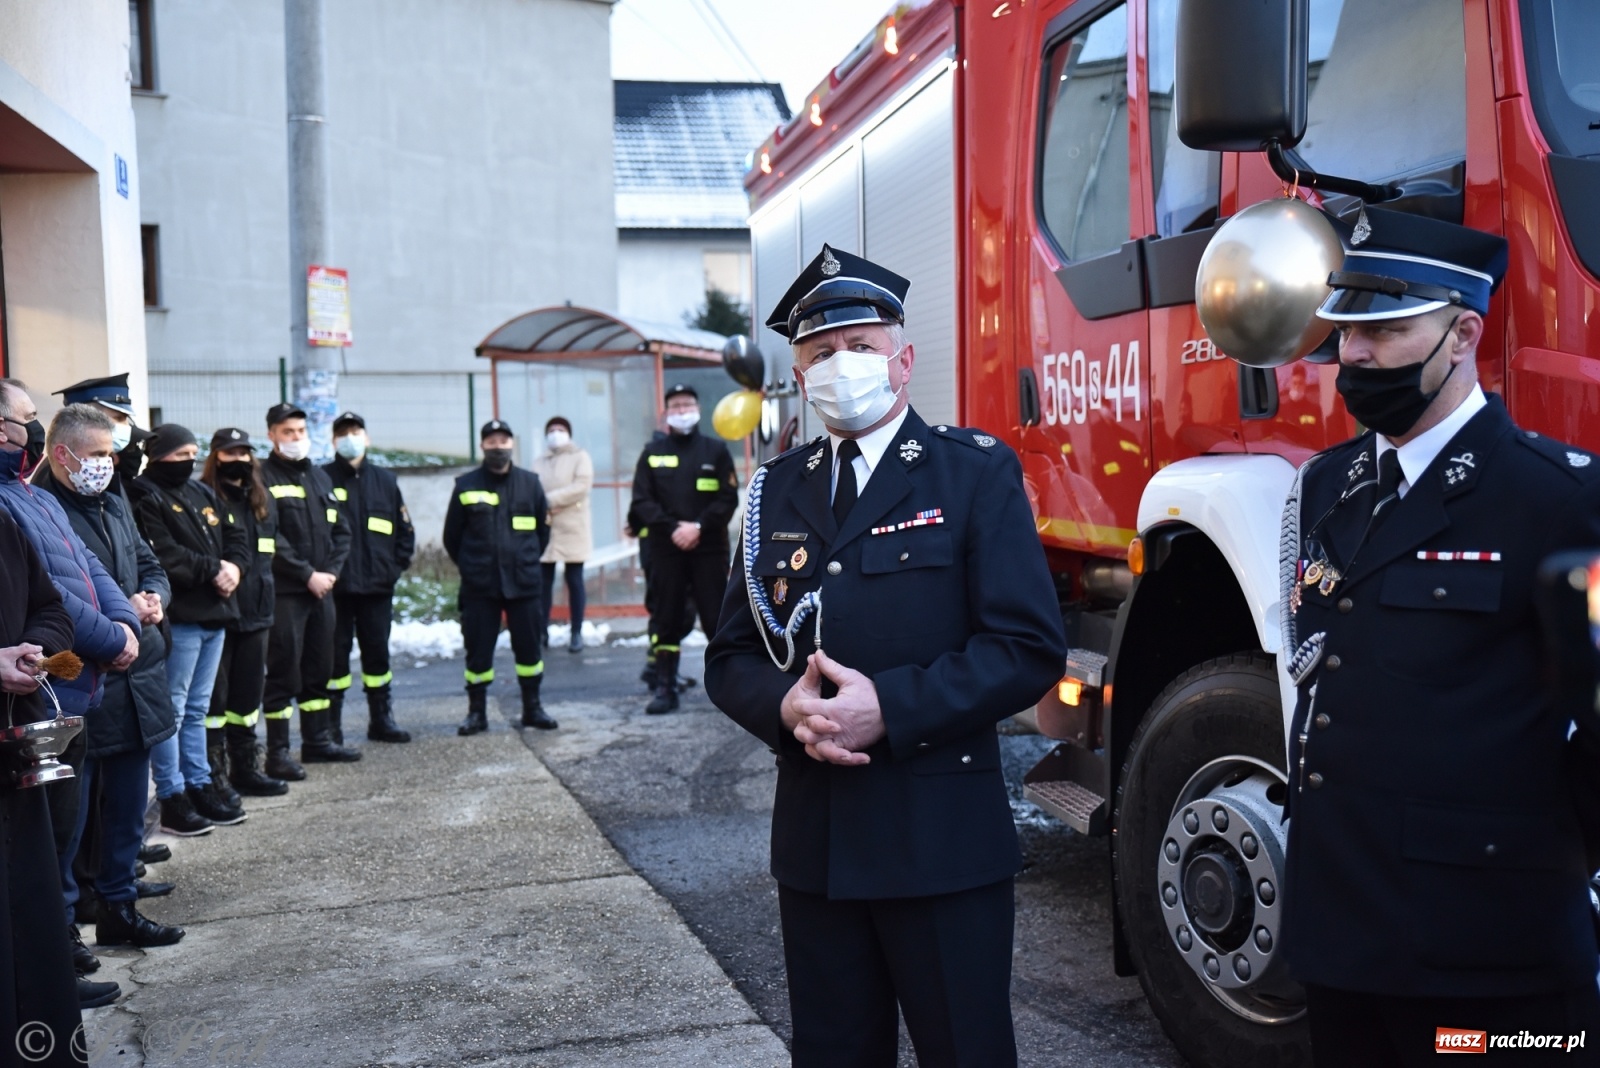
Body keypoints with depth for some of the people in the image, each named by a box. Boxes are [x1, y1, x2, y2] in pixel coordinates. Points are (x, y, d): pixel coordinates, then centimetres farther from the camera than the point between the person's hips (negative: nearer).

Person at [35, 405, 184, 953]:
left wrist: (154, 599, -1)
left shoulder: (115, 505, 14)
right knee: (69, 814, 1)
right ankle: (59, 923, 13)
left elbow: (150, 567, 20)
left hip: (135, 681, 8)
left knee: (127, 806, 16)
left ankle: (119, 907, 29)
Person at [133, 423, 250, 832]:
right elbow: (165, 556, -20)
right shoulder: (146, 498, -9)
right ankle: (172, 798, 2)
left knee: (197, 709, 16)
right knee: (173, 710, -3)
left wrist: (233, 566, -4)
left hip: (214, 614, 9)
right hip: (179, 618, -8)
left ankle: (200, 786, 23)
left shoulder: (203, 494, 18)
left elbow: (235, 536, 16)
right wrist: (213, 568, -13)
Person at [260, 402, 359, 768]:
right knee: (283, 672, -5)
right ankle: (278, 751, 0)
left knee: (319, 668, 13)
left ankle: (318, 740, 23)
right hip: (284, 591, -7)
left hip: (322, 587, 7)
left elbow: (341, 529, 15)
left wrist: (331, 571, 0)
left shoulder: (319, 476, 17)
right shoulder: (264, 479, -6)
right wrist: (307, 575, -15)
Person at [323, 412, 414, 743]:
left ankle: (381, 719, 19)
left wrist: (396, 566, 6)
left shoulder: (385, 480, 11)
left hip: (377, 585, 3)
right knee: (336, 653, 1)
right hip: (335, 587, -3)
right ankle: (330, 725, 8)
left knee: (377, 651, 9)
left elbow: (405, 529, 15)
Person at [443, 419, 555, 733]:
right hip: (478, 588, -1)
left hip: (524, 582, 1)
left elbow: (543, 529, 14)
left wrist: (527, 562, 11)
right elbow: (451, 536, 9)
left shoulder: (530, 483, 4)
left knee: (529, 646, 6)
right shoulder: (466, 486, 1)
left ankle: (533, 708, 18)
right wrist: (469, 566, 9)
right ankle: (477, 712, 13)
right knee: (478, 650, 3)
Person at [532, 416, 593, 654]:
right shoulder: (538, 463, 17)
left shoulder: (580, 457, 5)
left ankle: (576, 633, 2)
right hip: (544, 529, 3)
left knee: (574, 580, -1)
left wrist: (550, 499, -13)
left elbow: (582, 486, -10)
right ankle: (542, 631, 7)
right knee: (543, 581, 3)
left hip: (572, 529, -3)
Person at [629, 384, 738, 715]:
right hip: (666, 548, 1)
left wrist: (698, 526, -14)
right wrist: (672, 528, -12)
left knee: (717, 616, -2)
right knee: (666, 619, 4)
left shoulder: (715, 450, 5)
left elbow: (728, 498, -1)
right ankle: (665, 689, 9)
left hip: (709, 547, -1)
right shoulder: (653, 453, 8)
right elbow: (641, 501, 2)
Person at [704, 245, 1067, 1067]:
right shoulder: (777, 492, 11)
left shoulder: (976, 473, -3)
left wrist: (889, 708, -20)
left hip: (943, 841, -4)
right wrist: (786, 708, -11)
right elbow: (730, 658, 11)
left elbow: (1029, 649, -10)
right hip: (813, 841, 4)